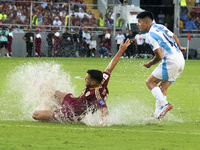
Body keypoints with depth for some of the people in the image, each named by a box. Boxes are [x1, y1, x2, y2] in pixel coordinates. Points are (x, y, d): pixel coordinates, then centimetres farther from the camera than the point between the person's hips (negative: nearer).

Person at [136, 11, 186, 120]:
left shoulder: (151, 36, -14)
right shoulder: (160, 27, 13)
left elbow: (159, 56, -17)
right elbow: (174, 36, 28)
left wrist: (150, 64, 3)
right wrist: (179, 47, 48)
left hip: (171, 61, -9)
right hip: (180, 59, 9)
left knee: (150, 82, -2)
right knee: (163, 87, 13)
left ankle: (164, 104, -17)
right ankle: (158, 113, 10)